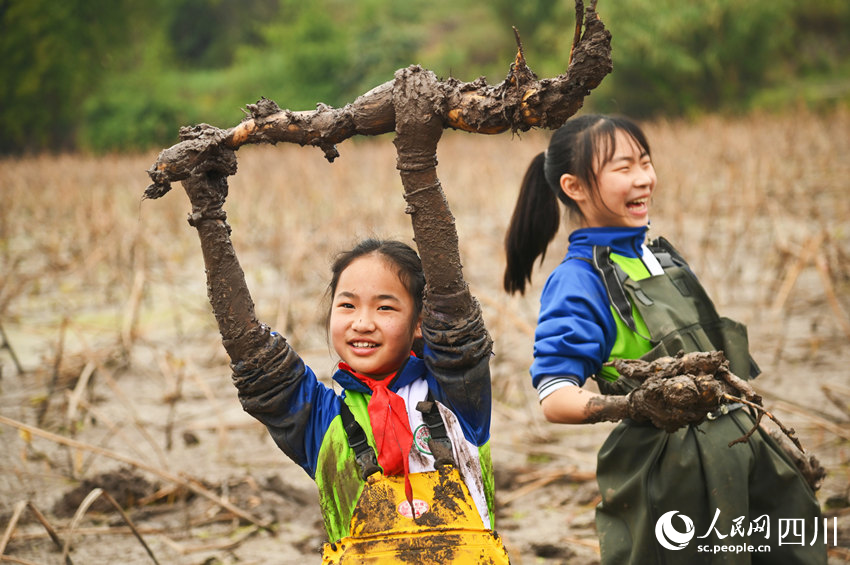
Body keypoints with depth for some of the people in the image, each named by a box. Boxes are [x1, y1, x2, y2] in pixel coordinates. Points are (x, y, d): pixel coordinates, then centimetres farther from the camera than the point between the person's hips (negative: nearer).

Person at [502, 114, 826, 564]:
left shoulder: (662, 254, 13)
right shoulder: (577, 280, -11)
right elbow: (555, 399, -21)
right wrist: (630, 406, -36)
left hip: (744, 448, 7)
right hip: (666, 475, -7)